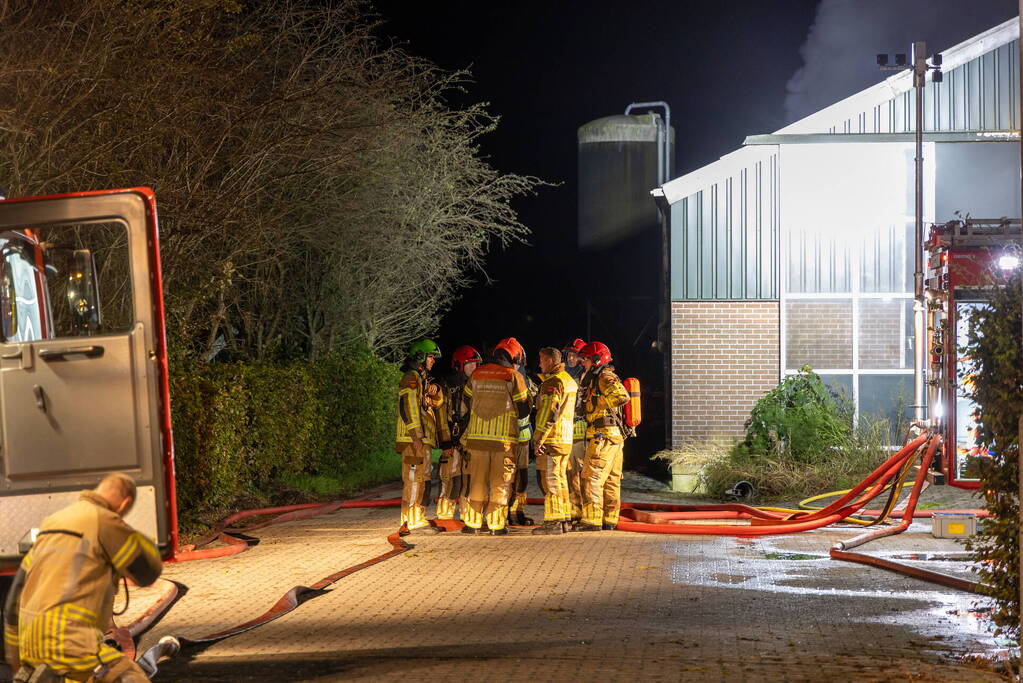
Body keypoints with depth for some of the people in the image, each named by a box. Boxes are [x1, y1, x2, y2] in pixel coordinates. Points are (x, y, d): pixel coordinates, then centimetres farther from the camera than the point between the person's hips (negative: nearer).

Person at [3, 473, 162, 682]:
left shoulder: (54, 520, 21)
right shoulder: (105, 522, -5)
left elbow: (17, 593, 23)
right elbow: (149, 571, 2)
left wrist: (15, 657, 29)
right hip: (70, 639, -8)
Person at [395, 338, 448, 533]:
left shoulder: (422, 379, 22)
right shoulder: (411, 378, -9)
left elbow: (437, 404, 26)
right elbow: (408, 407, -18)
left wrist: (435, 392, 2)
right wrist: (416, 436, -23)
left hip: (424, 439, 10)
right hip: (414, 440, -10)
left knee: (422, 480, 15)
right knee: (414, 480, -11)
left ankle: (419, 519, 22)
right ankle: (409, 522, -11)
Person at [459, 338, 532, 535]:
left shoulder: (477, 374, 5)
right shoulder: (513, 377, -6)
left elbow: (467, 399, 18)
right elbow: (524, 410, -2)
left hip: (477, 436, 3)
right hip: (504, 437, -3)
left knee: (477, 481, 11)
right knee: (500, 482, 4)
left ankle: (473, 522, 13)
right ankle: (497, 524, 3)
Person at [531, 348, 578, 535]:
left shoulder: (553, 382, -14)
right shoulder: (569, 380, 16)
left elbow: (549, 412, -20)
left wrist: (538, 439, -18)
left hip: (551, 439, -9)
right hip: (566, 439, 9)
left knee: (551, 481, -6)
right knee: (561, 480, 14)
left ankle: (553, 522, -5)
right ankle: (564, 519, 18)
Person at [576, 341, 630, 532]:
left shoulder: (604, 377, -11)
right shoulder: (595, 379, 20)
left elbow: (622, 396, -27)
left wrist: (599, 403, -17)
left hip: (603, 436, -11)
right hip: (615, 437, 11)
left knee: (592, 478, -9)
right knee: (611, 480, 11)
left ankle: (592, 521, -10)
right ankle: (609, 520, 16)